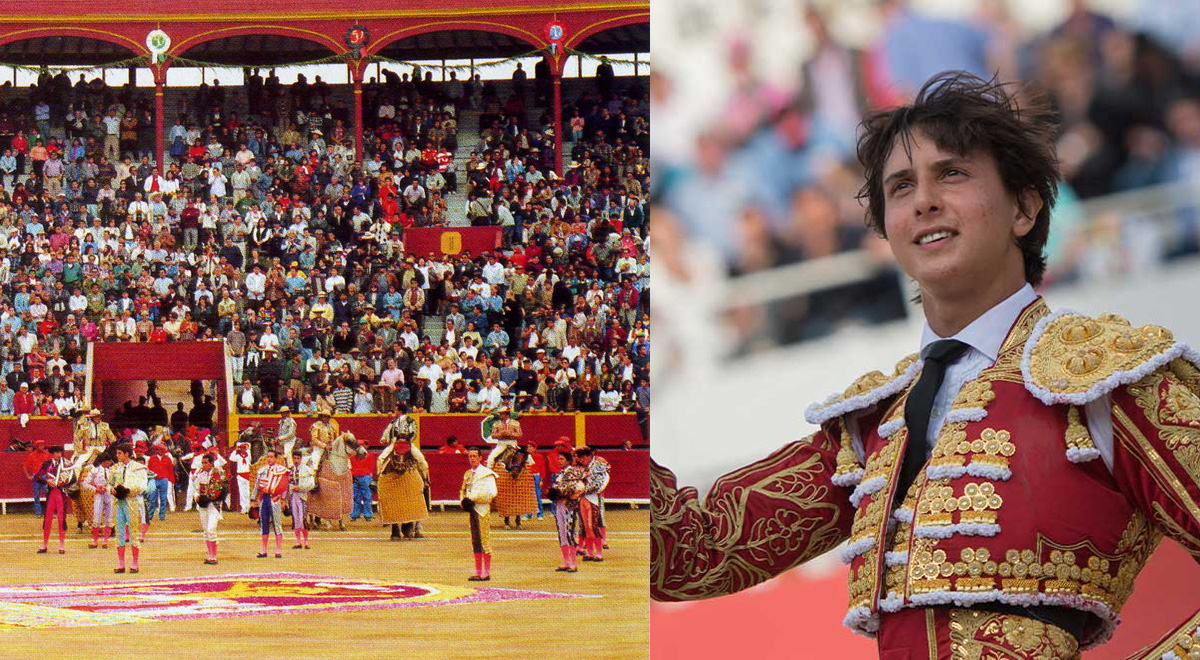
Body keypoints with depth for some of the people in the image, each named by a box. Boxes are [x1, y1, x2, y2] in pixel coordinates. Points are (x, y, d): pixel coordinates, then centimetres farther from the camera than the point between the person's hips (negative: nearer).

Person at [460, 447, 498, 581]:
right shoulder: (468, 474, 15)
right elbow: (463, 490, 22)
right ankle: (478, 571, 14)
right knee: (475, 542, 9)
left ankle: (486, 573, -3)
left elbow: (490, 493, -13)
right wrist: (464, 501, 0)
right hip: (471, 510, 7)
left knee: (484, 541, -5)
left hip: (482, 509, -7)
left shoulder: (487, 474, -6)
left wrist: (472, 499, -14)